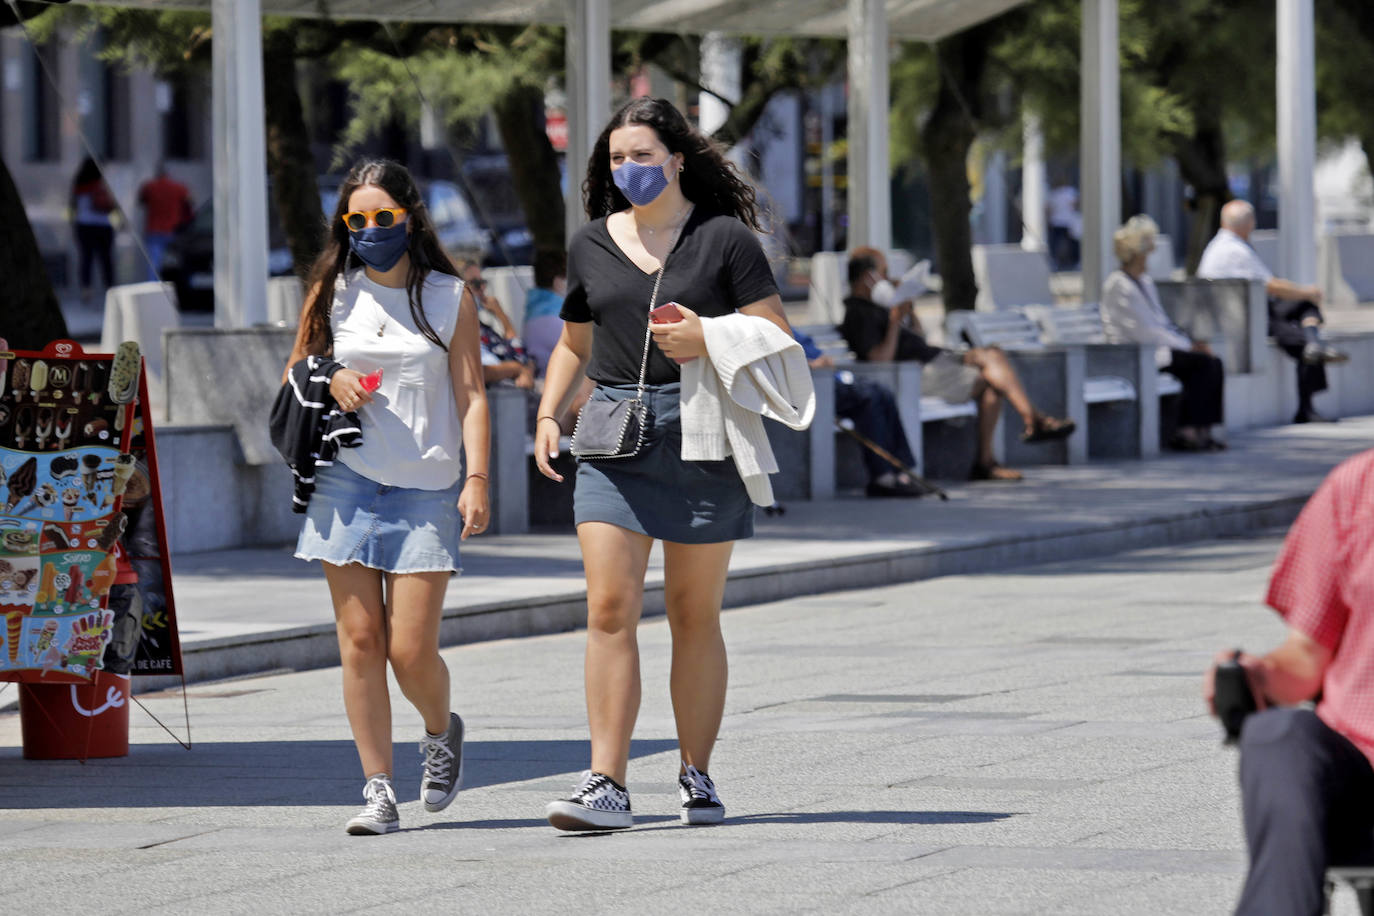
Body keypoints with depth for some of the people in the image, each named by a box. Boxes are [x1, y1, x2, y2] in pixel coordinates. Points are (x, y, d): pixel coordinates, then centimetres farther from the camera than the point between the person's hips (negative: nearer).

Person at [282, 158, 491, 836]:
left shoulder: (450, 297, 5)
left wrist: (477, 479, -8)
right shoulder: (333, 292, 10)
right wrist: (328, 384, -5)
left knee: (411, 650, -7)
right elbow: (293, 379, 18)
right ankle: (378, 789, 2)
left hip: (426, 487, -2)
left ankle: (441, 730, 26)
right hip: (346, 480, 2)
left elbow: (470, 395, 2)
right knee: (360, 639, -4)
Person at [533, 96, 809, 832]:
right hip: (613, 440, 2)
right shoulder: (591, 245, 12)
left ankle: (697, 776, 16)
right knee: (610, 609, -9)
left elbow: (776, 337, 0)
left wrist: (707, 340, -16)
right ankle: (606, 785, -12)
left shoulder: (724, 238, 1)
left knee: (695, 615, 5)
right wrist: (549, 414, 8)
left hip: (699, 438, -2)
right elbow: (573, 344, 23)